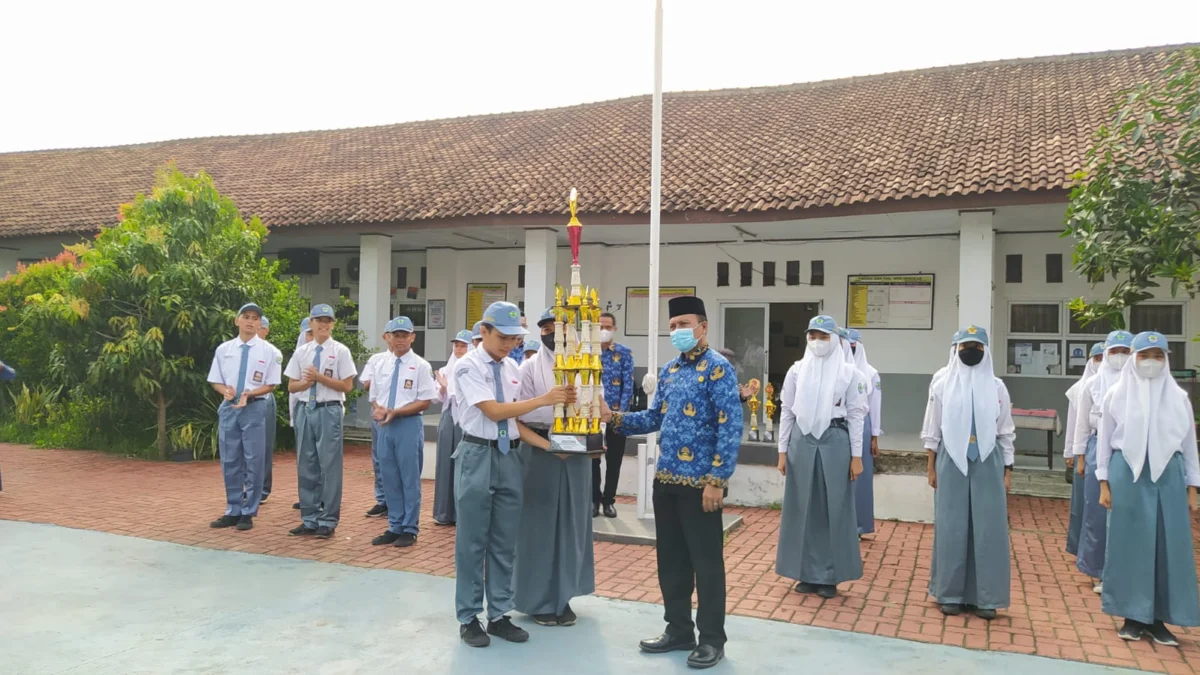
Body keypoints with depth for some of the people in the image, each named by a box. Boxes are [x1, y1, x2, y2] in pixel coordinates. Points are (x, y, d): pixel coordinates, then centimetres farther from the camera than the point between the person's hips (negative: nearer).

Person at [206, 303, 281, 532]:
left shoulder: (268, 351, -2)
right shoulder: (223, 349, 6)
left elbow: (271, 385, -2)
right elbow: (215, 381, 10)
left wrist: (249, 394, -17)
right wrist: (226, 390, -12)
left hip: (254, 408, -3)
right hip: (228, 408, 3)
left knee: (253, 462, 1)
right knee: (230, 462, 10)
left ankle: (248, 513, 13)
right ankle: (233, 511, 21)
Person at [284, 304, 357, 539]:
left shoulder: (340, 351, -3)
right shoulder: (301, 352, 10)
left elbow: (347, 386, -6)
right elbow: (292, 386, 11)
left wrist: (320, 377, -13)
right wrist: (306, 382, -9)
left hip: (329, 411, -4)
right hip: (305, 410, 5)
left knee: (329, 467, -1)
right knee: (306, 467, 10)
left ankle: (328, 521, 8)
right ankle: (309, 519, 20)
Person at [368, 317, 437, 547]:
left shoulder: (420, 366, -6)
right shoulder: (381, 365, 11)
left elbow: (425, 402, -10)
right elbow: (375, 397, 15)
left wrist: (395, 412, -17)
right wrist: (377, 410, -8)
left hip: (409, 425, -5)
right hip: (385, 426, 5)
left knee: (410, 479, 3)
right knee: (389, 479, 11)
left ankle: (409, 529, 15)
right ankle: (395, 527, 22)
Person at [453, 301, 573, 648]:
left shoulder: (511, 368, 9)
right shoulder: (468, 366, -10)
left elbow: (514, 420, 11)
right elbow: (494, 412, -18)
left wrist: (549, 445, 0)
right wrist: (544, 400, -20)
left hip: (509, 456, 6)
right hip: (478, 456, -6)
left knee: (505, 542, 11)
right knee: (472, 541, 5)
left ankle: (499, 615, 23)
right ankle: (469, 618, 18)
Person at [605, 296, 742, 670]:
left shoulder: (717, 368, -11)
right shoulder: (668, 370, 13)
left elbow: (731, 427, -16)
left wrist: (717, 480, -19)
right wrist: (615, 418, 1)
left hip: (700, 482, -7)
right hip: (666, 479, 7)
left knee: (706, 561, 4)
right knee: (670, 559, 15)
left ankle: (712, 639, 19)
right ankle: (679, 629, 30)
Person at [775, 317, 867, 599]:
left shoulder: (849, 372, 0)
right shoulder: (797, 370, 5)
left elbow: (856, 415, 0)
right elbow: (786, 412, 7)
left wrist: (856, 455, -3)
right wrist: (783, 450, 4)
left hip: (835, 442, -2)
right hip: (802, 442, 2)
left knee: (834, 509, 4)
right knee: (802, 508, 6)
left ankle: (829, 576, 15)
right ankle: (806, 573, 18)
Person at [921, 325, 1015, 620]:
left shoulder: (996, 386, 5)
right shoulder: (942, 383, 2)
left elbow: (1005, 432, 8)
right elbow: (933, 429, 5)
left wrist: (1008, 470, 4)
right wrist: (931, 467, 2)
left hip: (988, 463, 1)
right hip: (952, 462, -1)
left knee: (988, 529, 3)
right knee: (952, 528, 4)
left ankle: (985, 597, 13)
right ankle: (950, 593, 13)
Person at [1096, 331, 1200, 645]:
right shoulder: (1116, 395, 2)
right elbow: (1105, 441, 4)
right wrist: (1104, 483, 0)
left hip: (1168, 476, 2)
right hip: (1128, 474, -1)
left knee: (1170, 545, 3)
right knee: (1130, 543, 3)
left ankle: (1159, 618, 14)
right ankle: (1134, 615, 13)